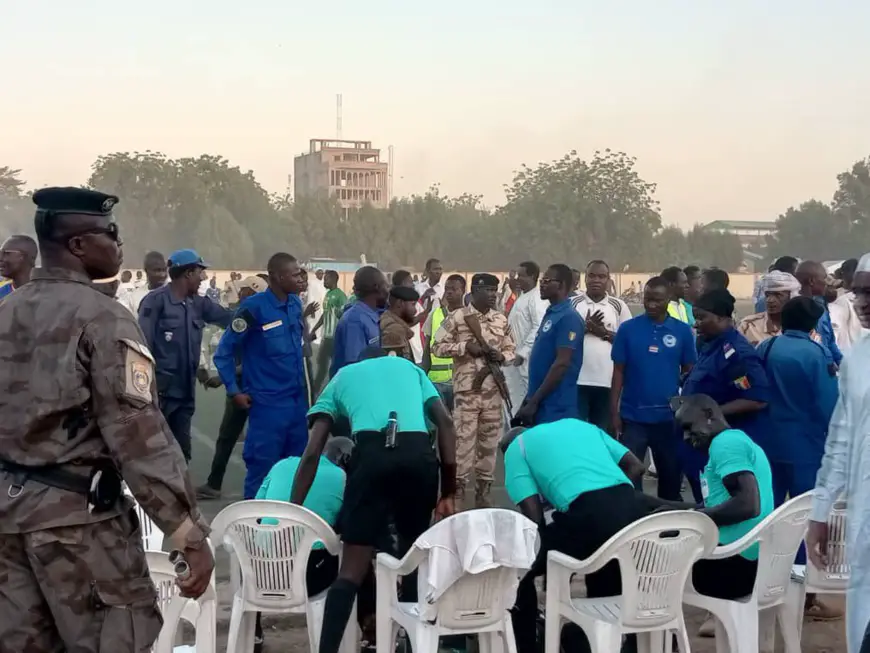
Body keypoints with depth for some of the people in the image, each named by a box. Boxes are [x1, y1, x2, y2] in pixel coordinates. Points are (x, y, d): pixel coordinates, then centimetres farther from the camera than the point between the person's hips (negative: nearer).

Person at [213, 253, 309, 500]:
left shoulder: (296, 304, 6)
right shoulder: (254, 308, -13)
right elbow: (224, 351, -8)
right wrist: (233, 390, -9)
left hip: (298, 399, 6)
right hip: (268, 402, -6)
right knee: (262, 467, 0)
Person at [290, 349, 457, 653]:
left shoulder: (342, 376, 30)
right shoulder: (410, 367, 33)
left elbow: (312, 452, 19)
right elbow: (445, 422, 16)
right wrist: (448, 493, 16)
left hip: (373, 453, -1)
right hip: (419, 455, 2)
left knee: (351, 570, 2)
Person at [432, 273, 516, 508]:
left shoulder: (501, 320, 10)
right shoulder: (456, 317, -4)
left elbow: (511, 349, 16)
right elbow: (437, 347, -4)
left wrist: (502, 356, -6)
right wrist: (466, 346, -15)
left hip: (494, 391, 4)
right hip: (466, 390, -4)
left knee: (489, 444, 9)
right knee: (463, 443, -4)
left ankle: (483, 495, 19)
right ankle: (457, 496, 5)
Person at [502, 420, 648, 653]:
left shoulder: (516, 448, 18)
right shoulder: (577, 424, 33)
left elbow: (534, 517, 7)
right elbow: (636, 467, 25)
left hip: (589, 514, -5)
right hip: (633, 508, 5)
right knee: (606, 591, 30)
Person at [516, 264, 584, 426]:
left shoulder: (568, 318, -14)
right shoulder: (550, 314, 15)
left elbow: (562, 364, -20)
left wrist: (533, 402, -20)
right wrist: (529, 399, 18)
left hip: (555, 408, -9)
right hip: (541, 405, 9)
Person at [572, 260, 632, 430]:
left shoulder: (619, 306, 7)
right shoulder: (573, 303, 4)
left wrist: (605, 333, -8)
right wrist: (585, 326, -11)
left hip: (607, 382, 1)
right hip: (578, 380, -1)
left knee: (602, 432, 9)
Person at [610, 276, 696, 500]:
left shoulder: (683, 331, 0)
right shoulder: (628, 328, -2)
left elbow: (689, 371, 7)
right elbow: (619, 372, 1)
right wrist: (614, 411, -3)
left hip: (669, 416, 1)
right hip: (633, 416, -1)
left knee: (671, 474, 12)